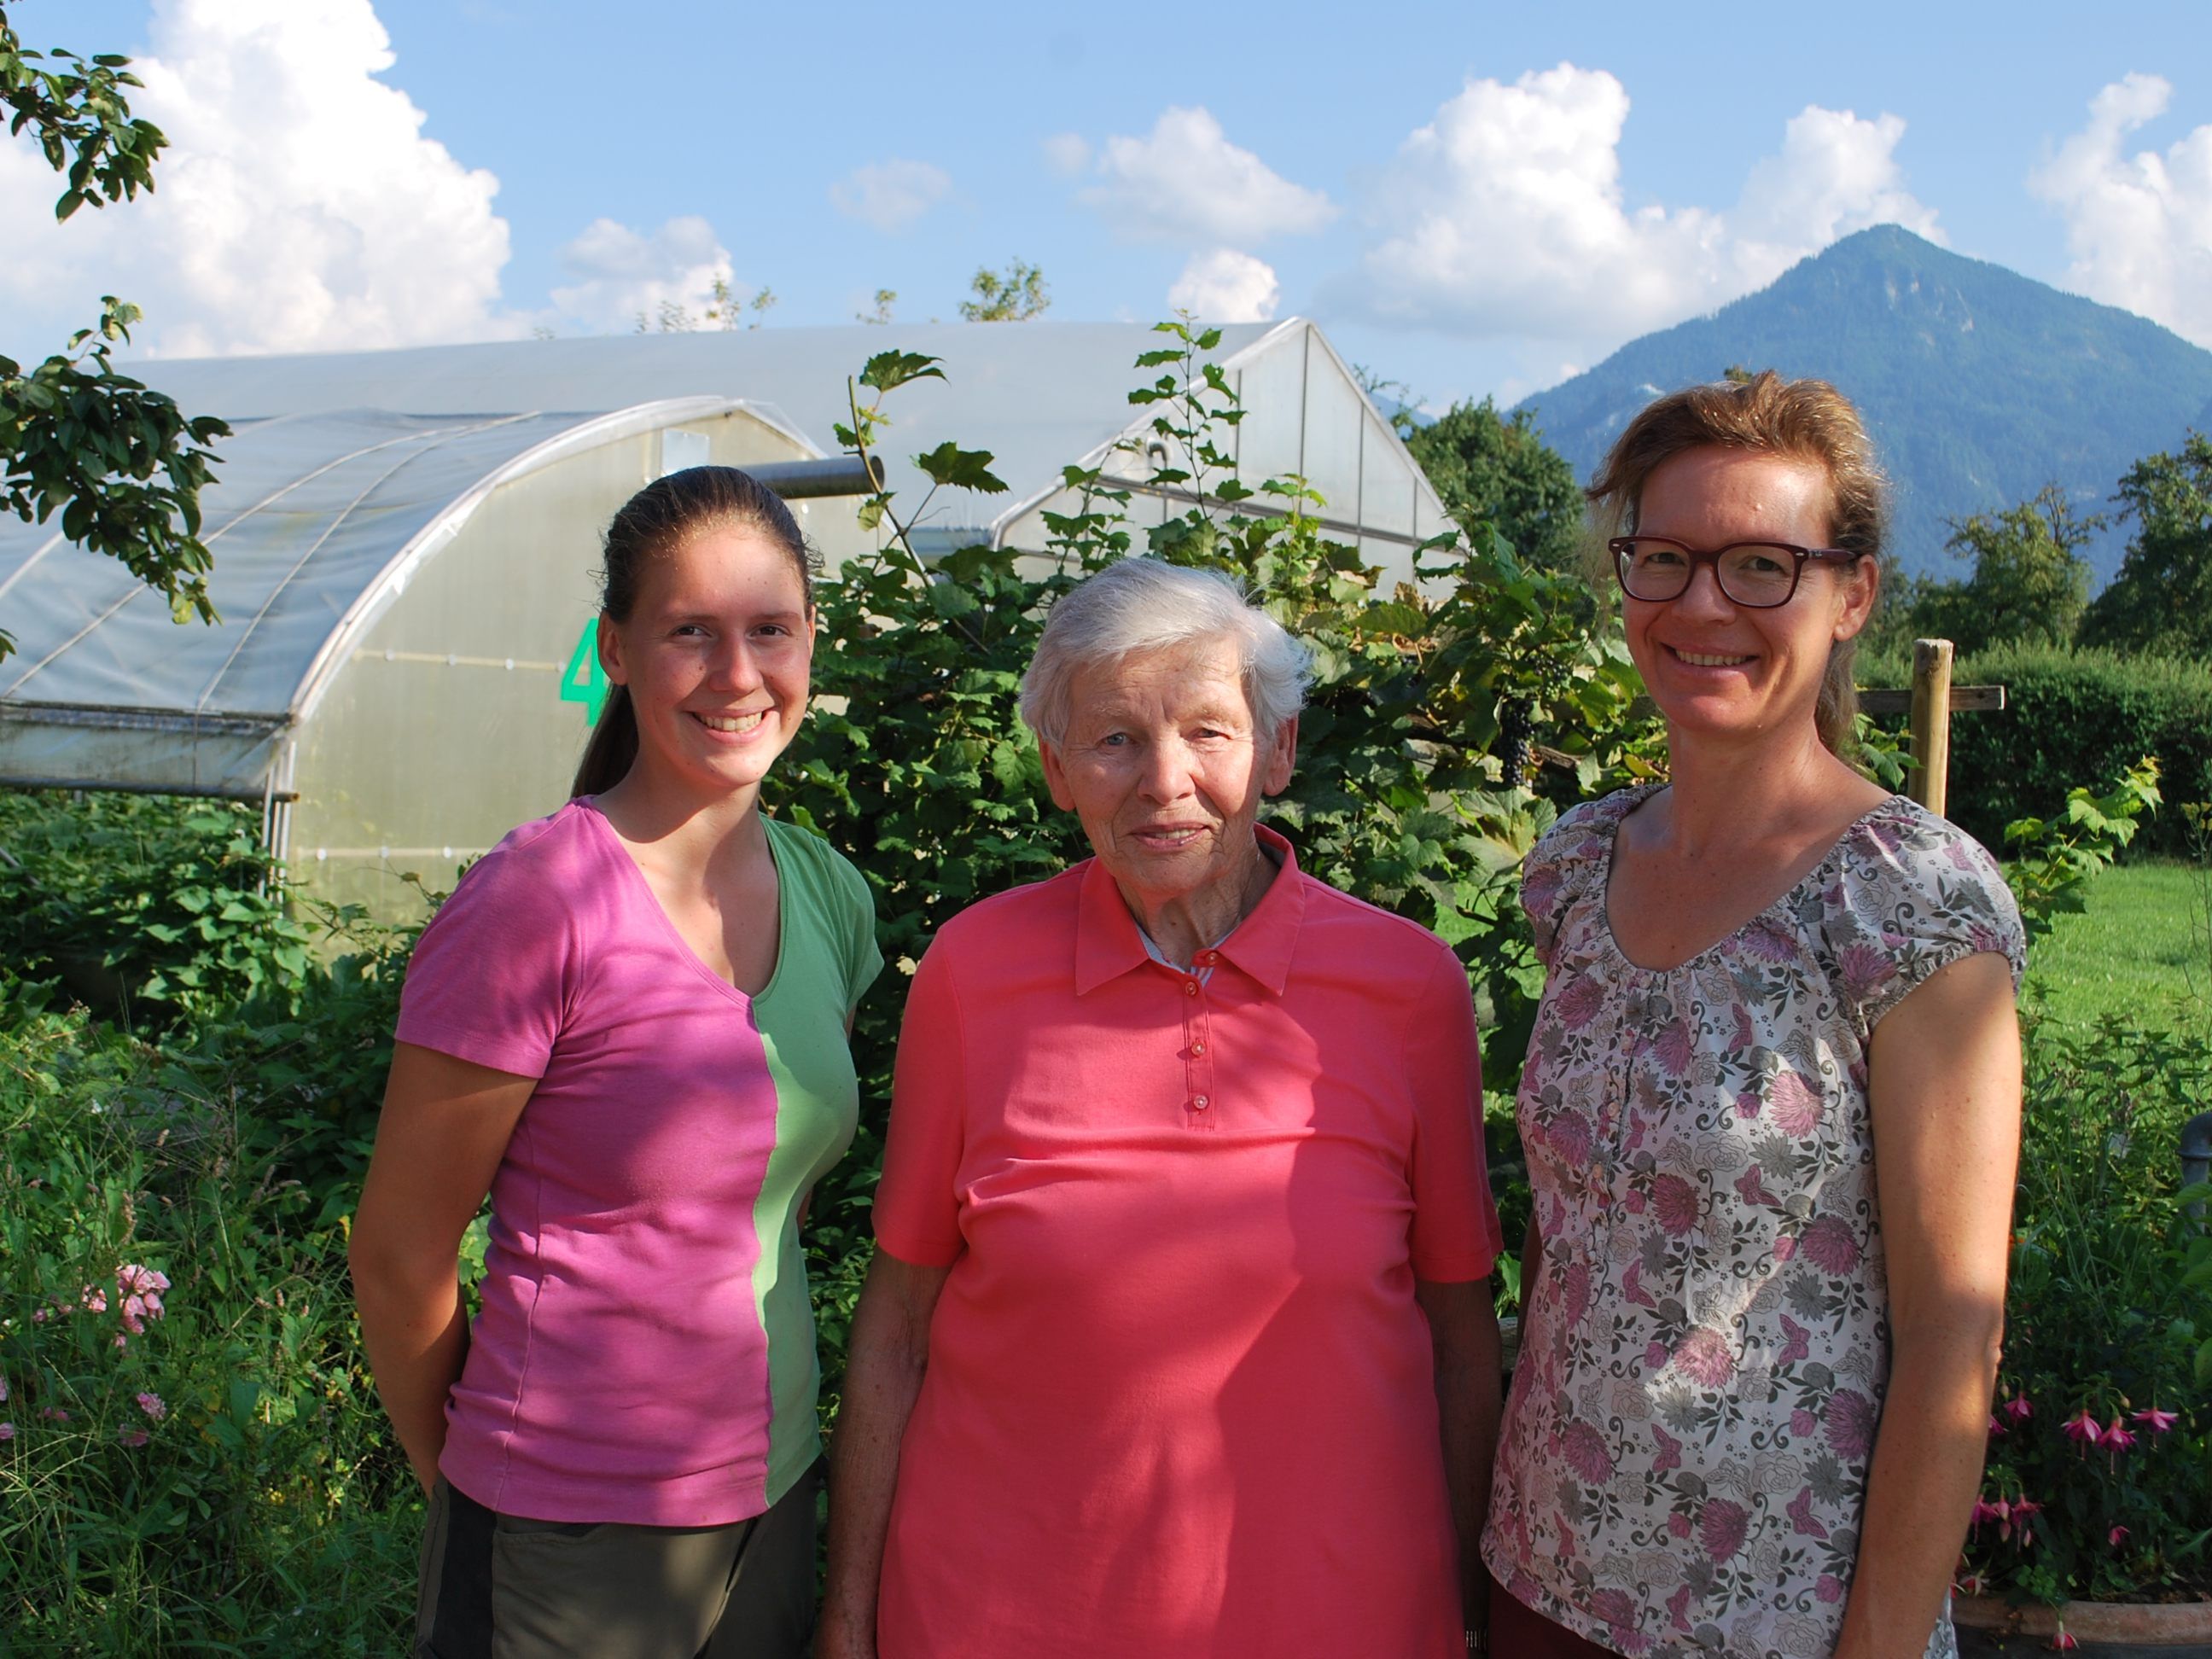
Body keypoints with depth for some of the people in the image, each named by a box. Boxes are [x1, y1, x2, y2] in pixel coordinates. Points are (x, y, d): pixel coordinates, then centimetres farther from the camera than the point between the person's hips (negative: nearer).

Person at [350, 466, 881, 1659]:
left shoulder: (829, 894, 1)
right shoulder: (536, 904, -17)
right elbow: (399, 1255, -10)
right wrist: (478, 1488, 2)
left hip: (774, 1505, 6)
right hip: (568, 1547, -6)